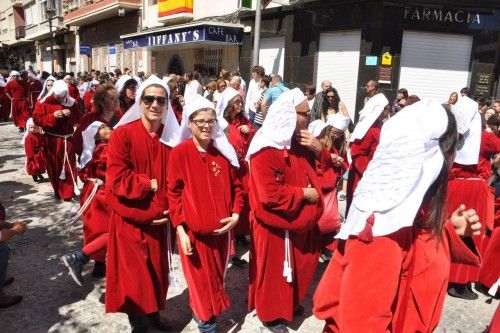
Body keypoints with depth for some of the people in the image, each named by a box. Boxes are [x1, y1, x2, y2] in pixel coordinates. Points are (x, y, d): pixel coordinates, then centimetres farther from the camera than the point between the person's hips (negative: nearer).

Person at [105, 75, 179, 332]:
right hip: (130, 219, -4)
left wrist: (168, 208, -9)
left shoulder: (171, 136, 2)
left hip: (159, 218, 4)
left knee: (157, 269, 15)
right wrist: (151, 184, -14)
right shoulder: (122, 134, -11)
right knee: (133, 272, 4)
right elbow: (116, 178, -18)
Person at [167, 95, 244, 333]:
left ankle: (202, 311, 44)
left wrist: (236, 214, -4)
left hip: (221, 230, 4)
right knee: (201, 283, 7)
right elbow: (173, 193, -8)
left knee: (216, 280, 19)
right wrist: (180, 230, -13)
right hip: (193, 231, -4)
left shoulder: (223, 152, 1)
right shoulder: (179, 153, -10)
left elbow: (236, 186, 10)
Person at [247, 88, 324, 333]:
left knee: (299, 267, 22)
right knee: (274, 272, 9)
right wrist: (303, 194, -19)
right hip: (275, 225, -8)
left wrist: (319, 150, -9)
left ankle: (291, 303, 45)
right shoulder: (266, 150, -23)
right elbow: (271, 195, -29)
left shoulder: (301, 143, 4)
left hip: (300, 221, 8)